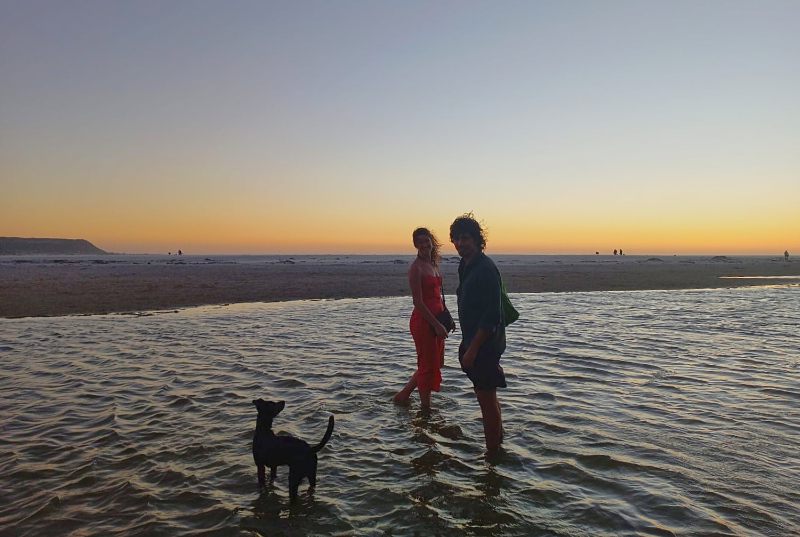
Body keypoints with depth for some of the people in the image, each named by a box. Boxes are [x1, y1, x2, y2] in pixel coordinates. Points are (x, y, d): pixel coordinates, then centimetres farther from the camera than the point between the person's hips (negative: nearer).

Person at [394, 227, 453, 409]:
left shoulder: (433, 264, 13)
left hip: (436, 319, 9)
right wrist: (437, 325, -20)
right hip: (423, 321, -9)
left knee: (436, 363, 17)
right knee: (428, 365, 1)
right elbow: (418, 302, -18)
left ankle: (403, 395, 29)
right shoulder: (416, 268, -14)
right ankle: (426, 407, 16)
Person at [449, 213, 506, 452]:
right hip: (473, 341, 10)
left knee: (487, 400, -1)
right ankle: (498, 444, 36)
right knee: (488, 398, 21)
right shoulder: (465, 266, 10)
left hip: (485, 344, -10)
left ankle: (493, 452, 12)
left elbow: (492, 314, -22)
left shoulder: (485, 268, -19)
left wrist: (472, 348, -21)